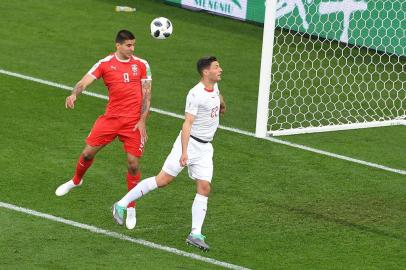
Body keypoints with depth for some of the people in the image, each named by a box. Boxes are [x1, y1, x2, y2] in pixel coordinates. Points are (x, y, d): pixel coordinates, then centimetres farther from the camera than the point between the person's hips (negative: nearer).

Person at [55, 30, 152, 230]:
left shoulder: (141, 65, 3)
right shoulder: (105, 64, 0)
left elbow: (146, 94, 4)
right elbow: (85, 81, -10)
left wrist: (142, 121, -5)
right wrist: (74, 94, -31)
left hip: (134, 122, -1)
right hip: (110, 118, 1)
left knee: (133, 164, -6)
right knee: (88, 152, 1)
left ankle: (131, 208, 10)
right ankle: (76, 181, 35)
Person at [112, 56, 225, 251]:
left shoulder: (214, 86, 5)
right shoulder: (196, 95, -20)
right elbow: (187, 123, -25)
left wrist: (222, 104, 48)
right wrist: (184, 152, -31)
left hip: (205, 148, 7)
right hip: (189, 142, -7)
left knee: (204, 189, -4)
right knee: (163, 180, -6)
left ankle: (195, 235, -3)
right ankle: (121, 204, 5)